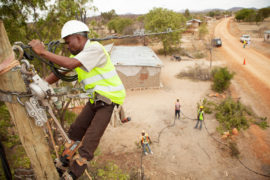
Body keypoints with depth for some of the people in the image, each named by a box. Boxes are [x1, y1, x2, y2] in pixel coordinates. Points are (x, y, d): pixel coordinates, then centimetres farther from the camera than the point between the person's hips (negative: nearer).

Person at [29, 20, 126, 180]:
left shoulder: (95, 48, -19)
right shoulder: (78, 54, 8)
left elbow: (70, 64, -32)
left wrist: (43, 52, -24)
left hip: (110, 99, -8)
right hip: (95, 99, 8)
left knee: (91, 139, -7)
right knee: (76, 130, 12)